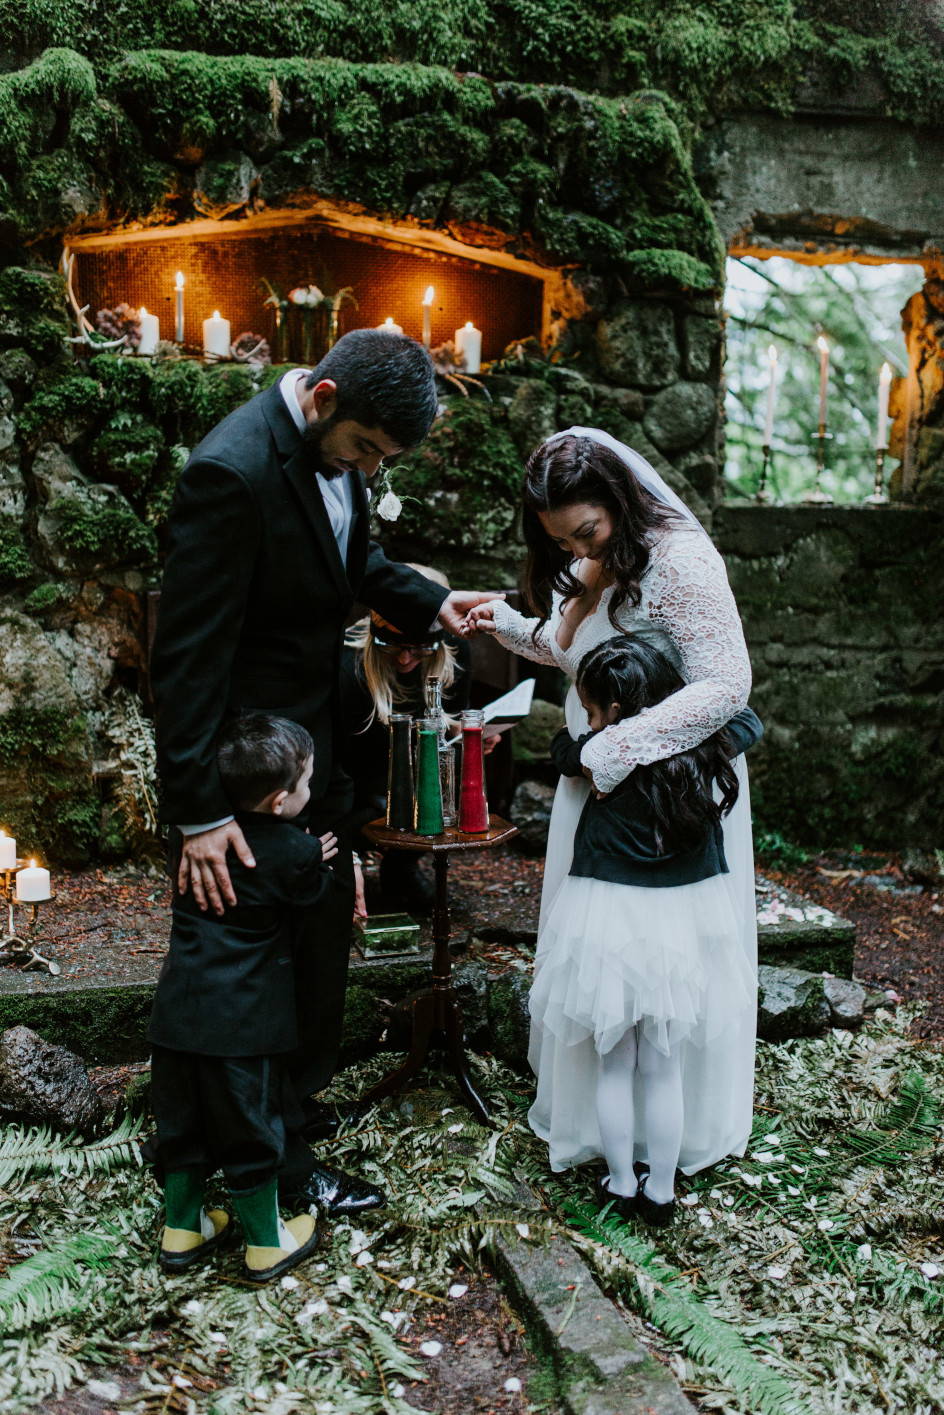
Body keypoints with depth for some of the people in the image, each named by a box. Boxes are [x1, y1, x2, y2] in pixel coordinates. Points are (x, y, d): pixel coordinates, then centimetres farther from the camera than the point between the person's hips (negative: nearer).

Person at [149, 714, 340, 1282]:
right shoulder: (294, 855, -16)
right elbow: (322, 896, 1)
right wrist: (320, 858, 16)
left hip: (178, 1007, 5)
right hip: (243, 1021, -5)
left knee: (183, 1120, 19)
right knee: (252, 1128, 11)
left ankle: (181, 1229, 36)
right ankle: (266, 1243, 28)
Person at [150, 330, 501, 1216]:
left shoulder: (336, 449, 1)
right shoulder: (234, 473, -27)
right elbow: (187, 652, -26)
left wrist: (428, 603, 0)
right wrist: (197, 811, -25)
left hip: (319, 736, 9)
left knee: (322, 934, 19)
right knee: (284, 951, 5)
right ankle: (280, 1158, 25)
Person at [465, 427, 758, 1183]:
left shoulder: (679, 560, -21)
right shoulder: (591, 570, 7)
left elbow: (727, 685, -26)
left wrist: (617, 747, -27)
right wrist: (512, 626, 9)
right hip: (596, 785, 9)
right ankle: (591, 1110, 36)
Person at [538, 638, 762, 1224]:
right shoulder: (702, 745, -6)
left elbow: (562, 749, 7)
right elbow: (749, 721, 17)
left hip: (610, 922, -3)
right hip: (684, 921, 3)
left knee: (612, 1065, 15)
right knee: (664, 1070, 16)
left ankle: (622, 1184, 27)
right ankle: (661, 1193, 27)